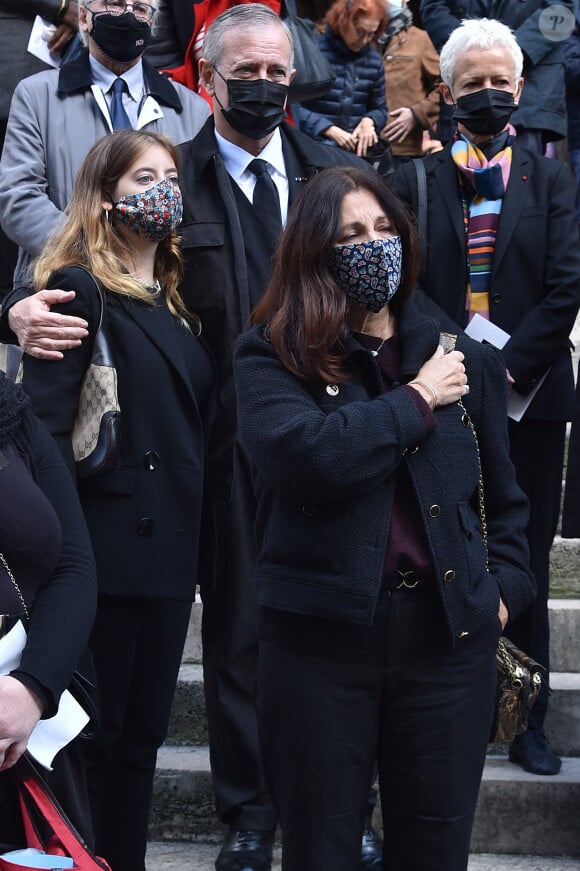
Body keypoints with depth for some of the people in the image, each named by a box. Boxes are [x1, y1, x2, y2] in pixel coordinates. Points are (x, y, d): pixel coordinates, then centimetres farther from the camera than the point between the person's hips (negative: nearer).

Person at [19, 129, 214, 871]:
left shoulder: (174, 295, 15)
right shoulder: (79, 288, -9)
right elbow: (44, 426, -16)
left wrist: (197, 531, 9)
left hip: (170, 546, 7)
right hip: (109, 547, -7)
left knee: (143, 733, 13)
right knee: (94, 737, 3)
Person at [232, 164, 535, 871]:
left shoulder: (461, 359, 11)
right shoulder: (271, 357, 0)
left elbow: (502, 495, 19)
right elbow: (308, 457, -21)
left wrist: (505, 586, 4)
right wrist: (417, 402, -10)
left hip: (448, 633, 3)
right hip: (320, 628, -2)